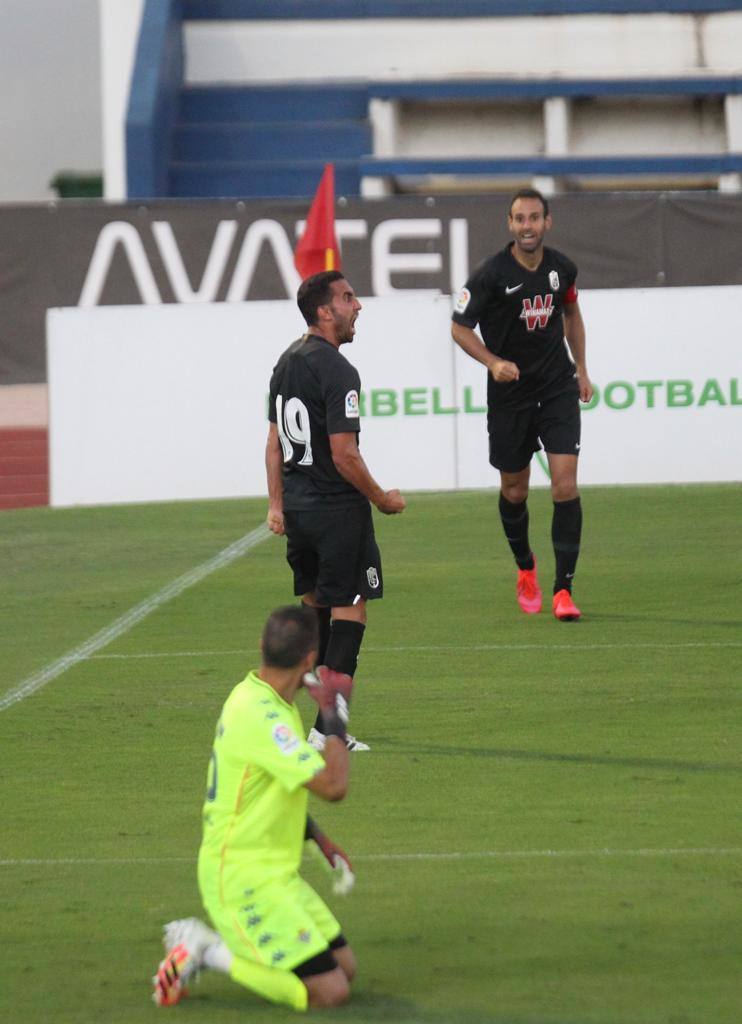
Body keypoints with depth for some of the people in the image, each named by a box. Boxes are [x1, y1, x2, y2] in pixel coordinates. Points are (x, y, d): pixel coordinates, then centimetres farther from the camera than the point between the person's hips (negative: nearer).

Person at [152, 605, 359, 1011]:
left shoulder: (256, 697, 8)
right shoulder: (260, 716, -24)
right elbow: (332, 786, -29)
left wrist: (319, 840, 16)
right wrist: (334, 715, -17)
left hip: (277, 874, 10)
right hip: (243, 882, -10)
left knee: (344, 968, 13)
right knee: (330, 991, -13)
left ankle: (207, 944, 15)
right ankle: (208, 952, -2)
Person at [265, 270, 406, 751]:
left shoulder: (287, 361, 11)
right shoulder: (337, 371, -17)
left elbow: (275, 442, 15)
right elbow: (344, 455, -20)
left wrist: (277, 504, 18)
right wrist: (383, 499, -7)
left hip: (297, 507, 9)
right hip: (338, 508, -9)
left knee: (314, 603, 17)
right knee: (349, 607, -3)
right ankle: (330, 726, -7)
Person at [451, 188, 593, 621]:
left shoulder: (562, 268, -1)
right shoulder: (492, 274, -14)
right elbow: (460, 327, -6)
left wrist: (581, 369, 17)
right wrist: (494, 362, -21)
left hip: (558, 388, 2)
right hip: (509, 392, -2)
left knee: (565, 482, -11)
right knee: (515, 490, 10)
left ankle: (564, 588, -9)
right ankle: (525, 567, 38)